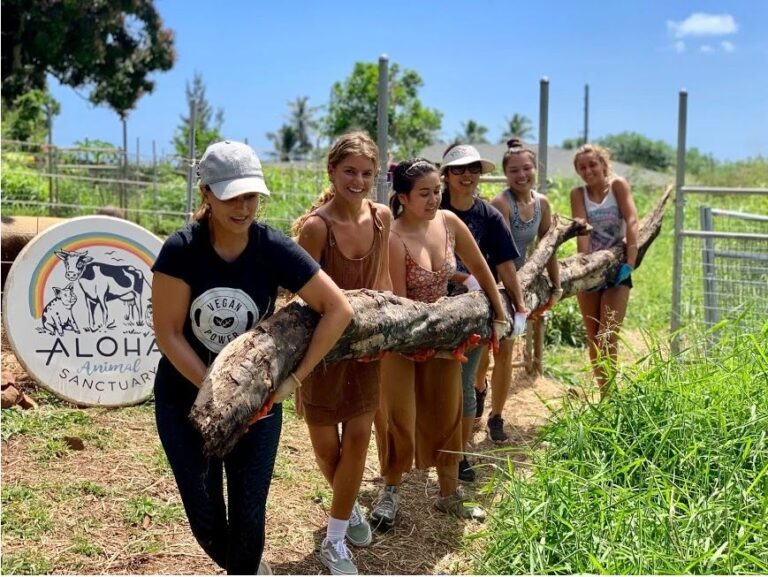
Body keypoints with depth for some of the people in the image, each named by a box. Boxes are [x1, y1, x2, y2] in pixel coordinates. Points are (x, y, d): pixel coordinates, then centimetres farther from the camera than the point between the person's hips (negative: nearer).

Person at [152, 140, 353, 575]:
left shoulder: (274, 248, -17)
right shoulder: (181, 249, -19)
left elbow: (339, 309, -17)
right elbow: (168, 333, -16)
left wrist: (296, 378, -19)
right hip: (186, 397, 0)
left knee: (248, 514, 2)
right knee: (205, 515, 9)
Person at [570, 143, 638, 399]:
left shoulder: (618, 185, -5)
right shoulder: (578, 194, 1)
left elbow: (631, 222, -15)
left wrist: (630, 262, -24)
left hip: (616, 268, -3)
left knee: (608, 339, -10)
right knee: (593, 339, 10)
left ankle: (607, 398, -7)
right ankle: (604, 394, 24)